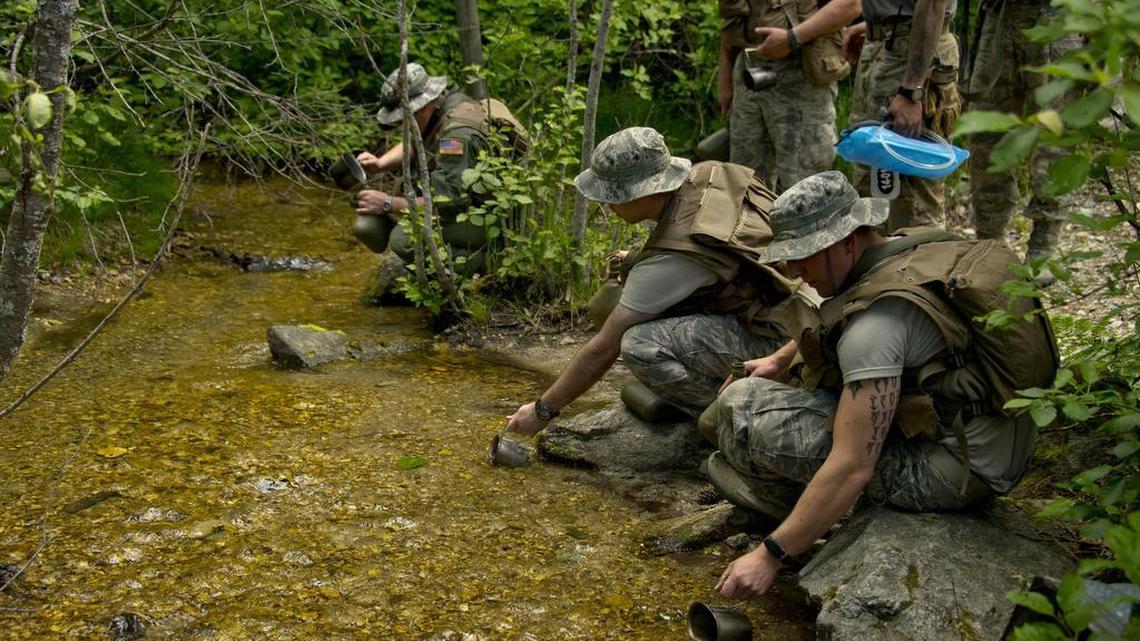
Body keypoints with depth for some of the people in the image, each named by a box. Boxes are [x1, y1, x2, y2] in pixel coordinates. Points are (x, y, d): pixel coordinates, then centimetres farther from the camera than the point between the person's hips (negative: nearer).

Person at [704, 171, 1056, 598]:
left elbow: (853, 469, -28)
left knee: (741, 405, -14)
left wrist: (769, 556, -23)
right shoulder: (920, 247, 1)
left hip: (947, 472, -10)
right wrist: (778, 359, 23)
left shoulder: (876, 319, -26)